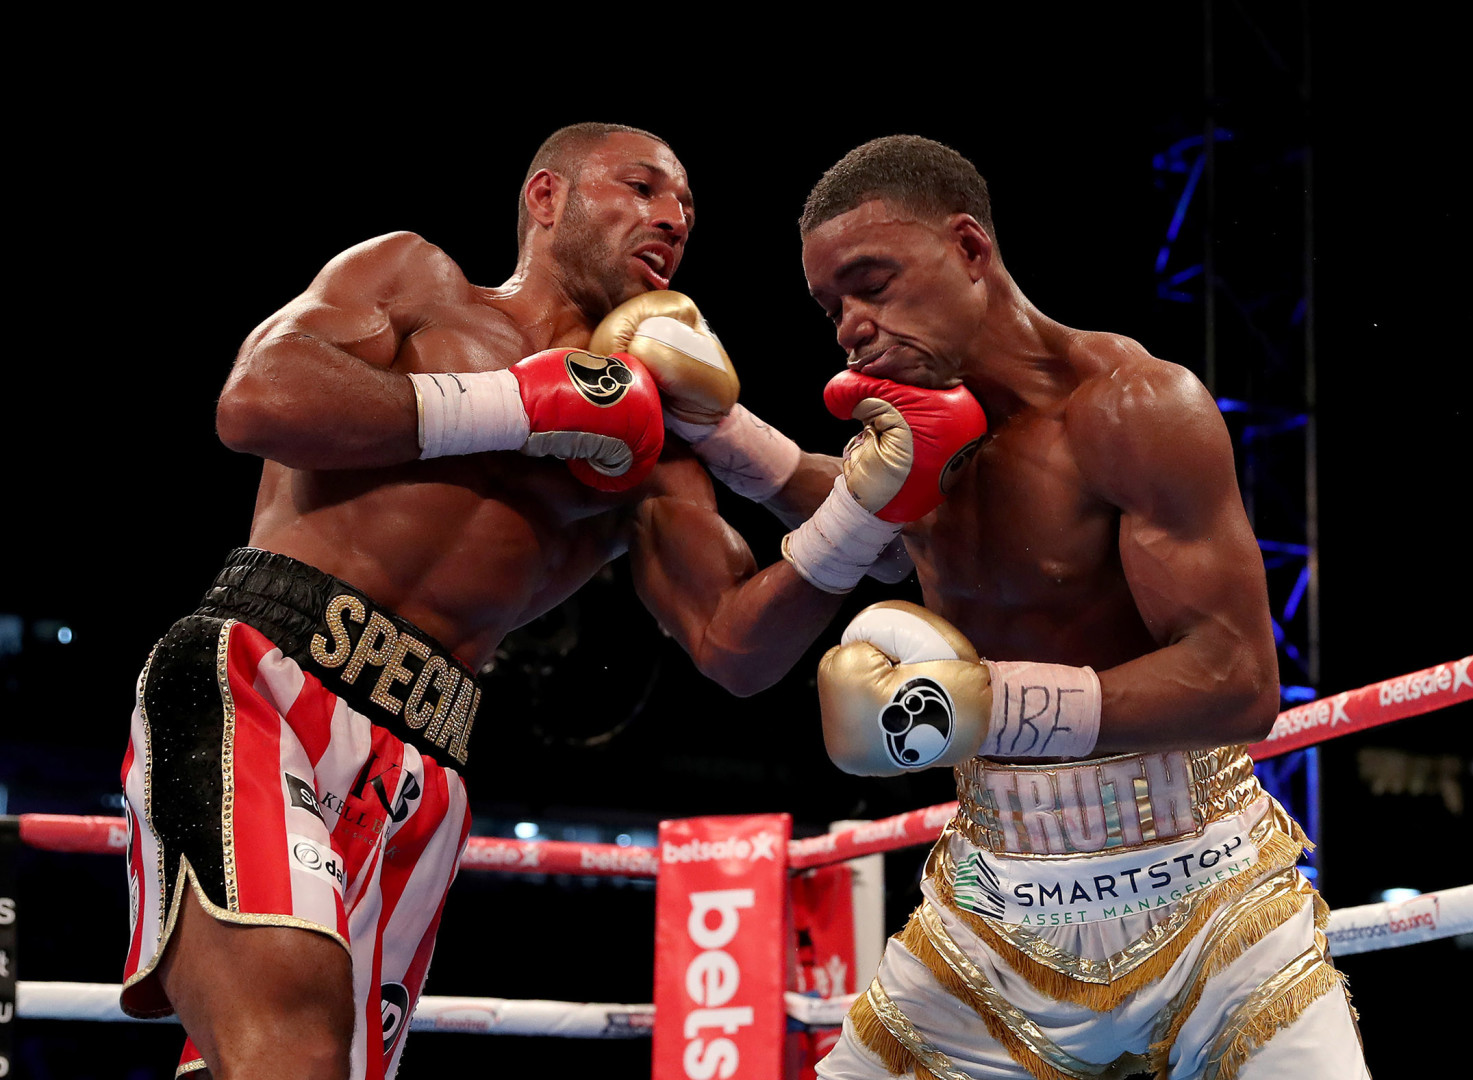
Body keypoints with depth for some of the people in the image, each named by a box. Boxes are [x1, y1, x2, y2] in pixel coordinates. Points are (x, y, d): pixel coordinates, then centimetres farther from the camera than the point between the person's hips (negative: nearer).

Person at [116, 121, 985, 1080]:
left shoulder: (650, 456, 24)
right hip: (259, 678, -5)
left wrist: (868, 505, -4)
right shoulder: (413, 279, 15)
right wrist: (525, 407, -2)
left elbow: (735, 648, 13)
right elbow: (257, 401, -4)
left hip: (419, 782, 5)